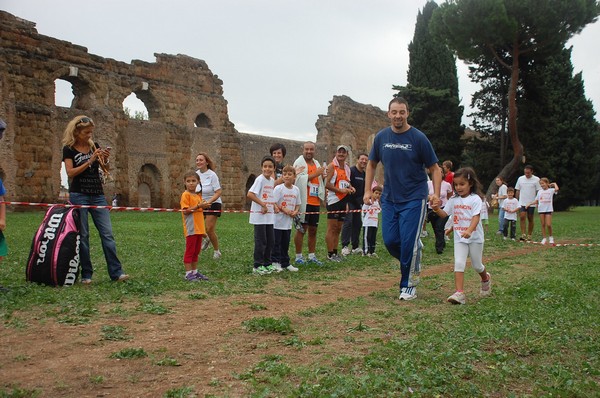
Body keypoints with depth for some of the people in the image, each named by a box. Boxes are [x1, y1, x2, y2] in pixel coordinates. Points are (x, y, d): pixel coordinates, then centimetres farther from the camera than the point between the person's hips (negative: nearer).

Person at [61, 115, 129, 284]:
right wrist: (90, 160, -18)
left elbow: (106, 168, 9)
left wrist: (105, 159, -12)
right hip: (79, 195, -3)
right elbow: (70, 172, -11)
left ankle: (116, 272, -4)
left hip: (98, 195, 4)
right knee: (83, 235, 0)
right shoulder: (69, 149, 0)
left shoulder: (95, 145, 11)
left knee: (107, 233, -3)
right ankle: (86, 274, 7)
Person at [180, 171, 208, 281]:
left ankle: (195, 272, 21)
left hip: (199, 229, 7)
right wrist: (197, 206, -25)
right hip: (191, 229, -7)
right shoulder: (185, 195, -8)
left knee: (196, 251, 13)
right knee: (189, 251, -2)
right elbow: (185, 211, -16)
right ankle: (188, 273, 3)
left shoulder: (198, 196, 14)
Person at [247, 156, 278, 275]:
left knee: (270, 241, 13)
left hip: (269, 216, 8)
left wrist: (273, 205, 5)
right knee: (261, 241, -2)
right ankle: (258, 266, 8)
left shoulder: (272, 180, 10)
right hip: (259, 216, -8)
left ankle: (267, 264, 24)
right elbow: (250, 194, -22)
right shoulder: (260, 179, -13)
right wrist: (263, 204, -21)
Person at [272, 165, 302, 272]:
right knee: (276, 243, 1)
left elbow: (297, 204, 13)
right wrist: (284, 210, -21)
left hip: (288, 222, 5)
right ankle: (275, 262, 10)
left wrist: (295, 212, -7)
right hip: (277, 222, -5)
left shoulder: (296, 189, 6)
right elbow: (273, 203, -15)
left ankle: (285, 263, 23)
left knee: (285, 244, 15)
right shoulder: (278, 188, -11)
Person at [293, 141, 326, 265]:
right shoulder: (299, 163, -4)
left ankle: (312, 256, 18)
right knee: (302, 229, -3)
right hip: (303, 202, -7)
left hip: (315, 202, 7)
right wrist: (315, 174, -17)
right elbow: (299, 179, -18)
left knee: (313, 230, 10)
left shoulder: (317, 163, 18)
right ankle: (298, 257, 3)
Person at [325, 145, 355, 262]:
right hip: (334, 200, -8)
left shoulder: (347, 168, 16)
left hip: (343, 201, 8)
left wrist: (350, 187, 8)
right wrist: (340, 190, -22)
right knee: (332, 228, -6)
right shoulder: (332, 166, -7)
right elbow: (327, 184, -15)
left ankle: (335, 252, 17)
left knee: (338, 228, 11)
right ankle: (330, 254, -2)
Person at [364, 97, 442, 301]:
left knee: (408, 242, -7)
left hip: (414, 199, -4)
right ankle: (413, 257, 32)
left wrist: (436, 194, -18)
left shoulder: (418, 138, -9)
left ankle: (409, 286, 10)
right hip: (389, 198, 4)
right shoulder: (381, 137, 2)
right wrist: (368, 190, 6)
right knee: (390, 241, 0)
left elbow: (434, 168, -5)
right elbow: (371, 164, 15)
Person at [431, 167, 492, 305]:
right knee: (458, 264, -11)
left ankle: (486, 278, 46)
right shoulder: (453, 200, 5)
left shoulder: (475, 199, -10)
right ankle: (459, 293, -15)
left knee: (477, 265, 12)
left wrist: (469, 231, -36)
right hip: (459, 238, 3)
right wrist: (437, 209, -16)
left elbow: (476, 217, -20)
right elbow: (444, 214, 7)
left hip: (475, 237, -3)